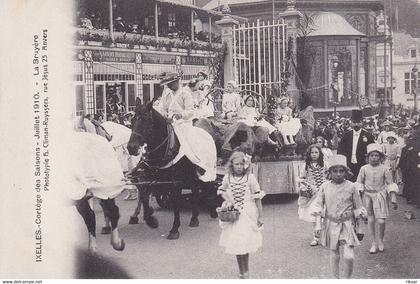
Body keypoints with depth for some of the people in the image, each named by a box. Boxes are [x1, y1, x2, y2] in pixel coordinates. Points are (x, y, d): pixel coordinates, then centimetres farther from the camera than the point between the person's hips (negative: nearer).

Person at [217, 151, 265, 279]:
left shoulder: (250, 178, -8)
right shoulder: (227, 178, -2)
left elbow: (257, 198, -4)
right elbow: (221, 191, 17)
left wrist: (260, 216, -4)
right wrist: (227, 199, -4)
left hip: (248, 215, -2)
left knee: (245, 244, -4)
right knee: (236, 244, 3)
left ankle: (245, 271, 12)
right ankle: (242, 271, 15)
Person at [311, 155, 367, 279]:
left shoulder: (351, 187, -5)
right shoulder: (325, 186, -3)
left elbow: (358, 208, 4)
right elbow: (318, 206, 2)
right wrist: (318, 224, -5)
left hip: (347, 225, -1)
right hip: (330, 224, 2)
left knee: (349, 257, -12)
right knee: (334, 254, 12)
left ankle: (347, 279, 10)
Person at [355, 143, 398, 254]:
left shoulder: (384, 169, -5)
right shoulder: (364, 169, -4)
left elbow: (390, 184, 2)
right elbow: (359, 183, 6)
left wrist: (394, 200, -2)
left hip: (380, 195, -1)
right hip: (367, 195, 1)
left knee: (381, 221, -8)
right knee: (370, 220, 4)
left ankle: (380, 240, 18)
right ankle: (374, 243, 16)